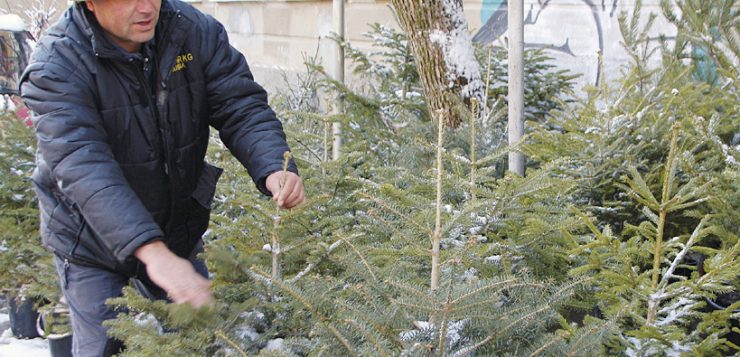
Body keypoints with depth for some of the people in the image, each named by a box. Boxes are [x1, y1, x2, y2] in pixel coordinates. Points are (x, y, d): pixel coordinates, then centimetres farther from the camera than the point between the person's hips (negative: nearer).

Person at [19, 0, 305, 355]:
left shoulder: (196, 31, -13)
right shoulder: (56, 65, -26)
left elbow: (241, 105, -15)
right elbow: (83, 168, -38)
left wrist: (273, 168, -37)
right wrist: (152, 252, -50)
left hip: (177, 230, 4)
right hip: (91, 242, -4)